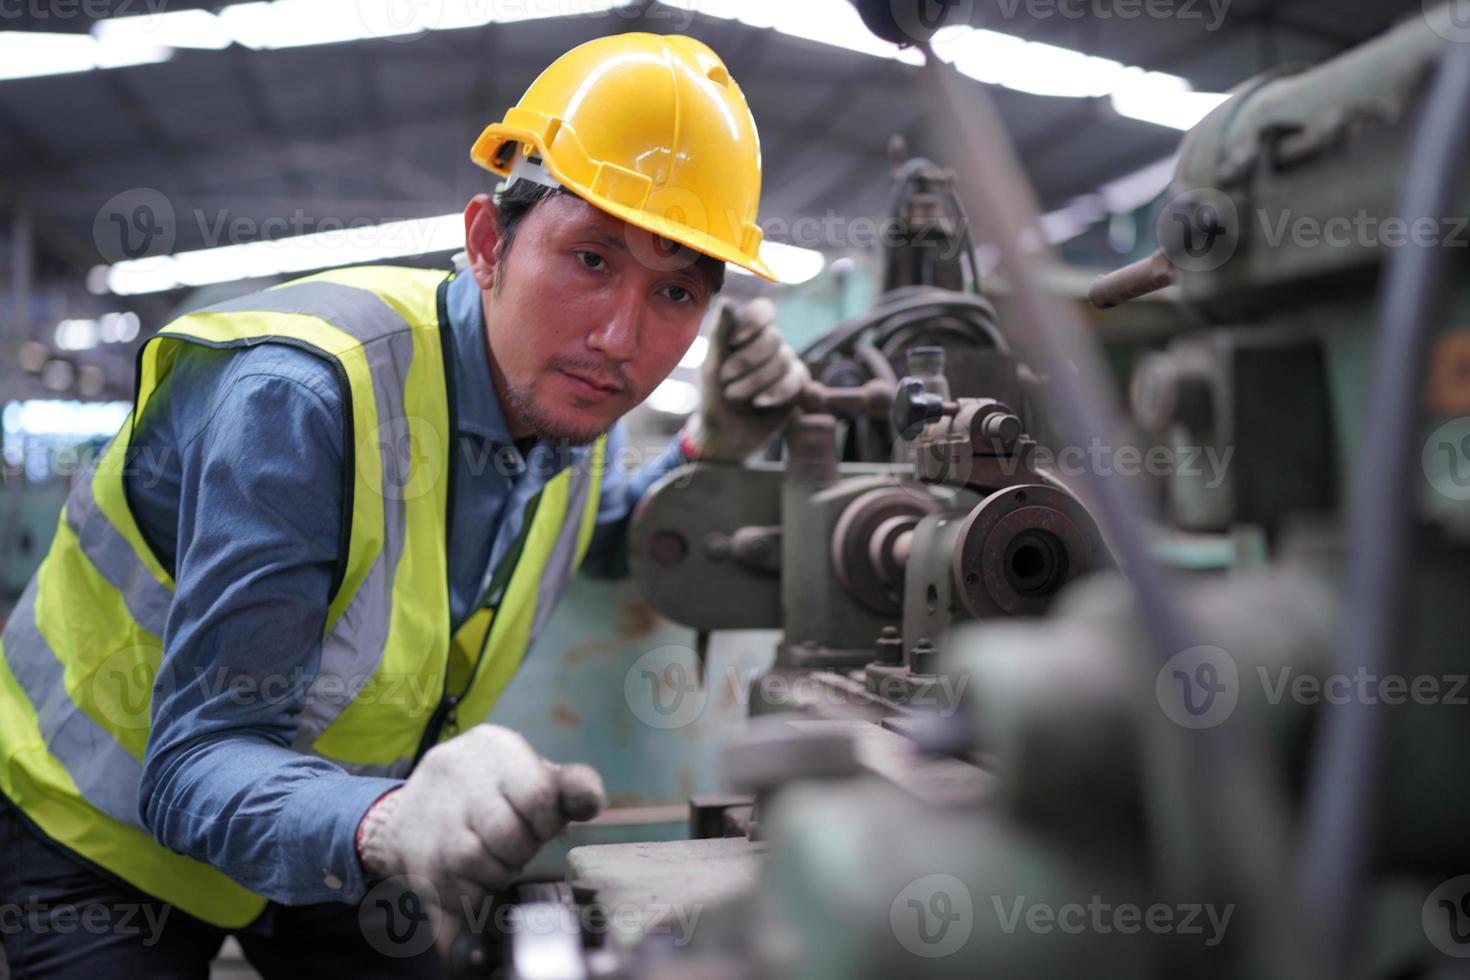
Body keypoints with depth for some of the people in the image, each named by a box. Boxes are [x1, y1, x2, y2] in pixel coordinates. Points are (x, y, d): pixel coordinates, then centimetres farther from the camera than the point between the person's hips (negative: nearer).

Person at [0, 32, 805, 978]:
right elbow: (199, 768, -36)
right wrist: (388, 823, -58)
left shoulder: (567, 393, -12)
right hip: (108, 829, -5)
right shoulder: (302, 394, -35)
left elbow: (603, 540, 11)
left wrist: (714, 445, -10)